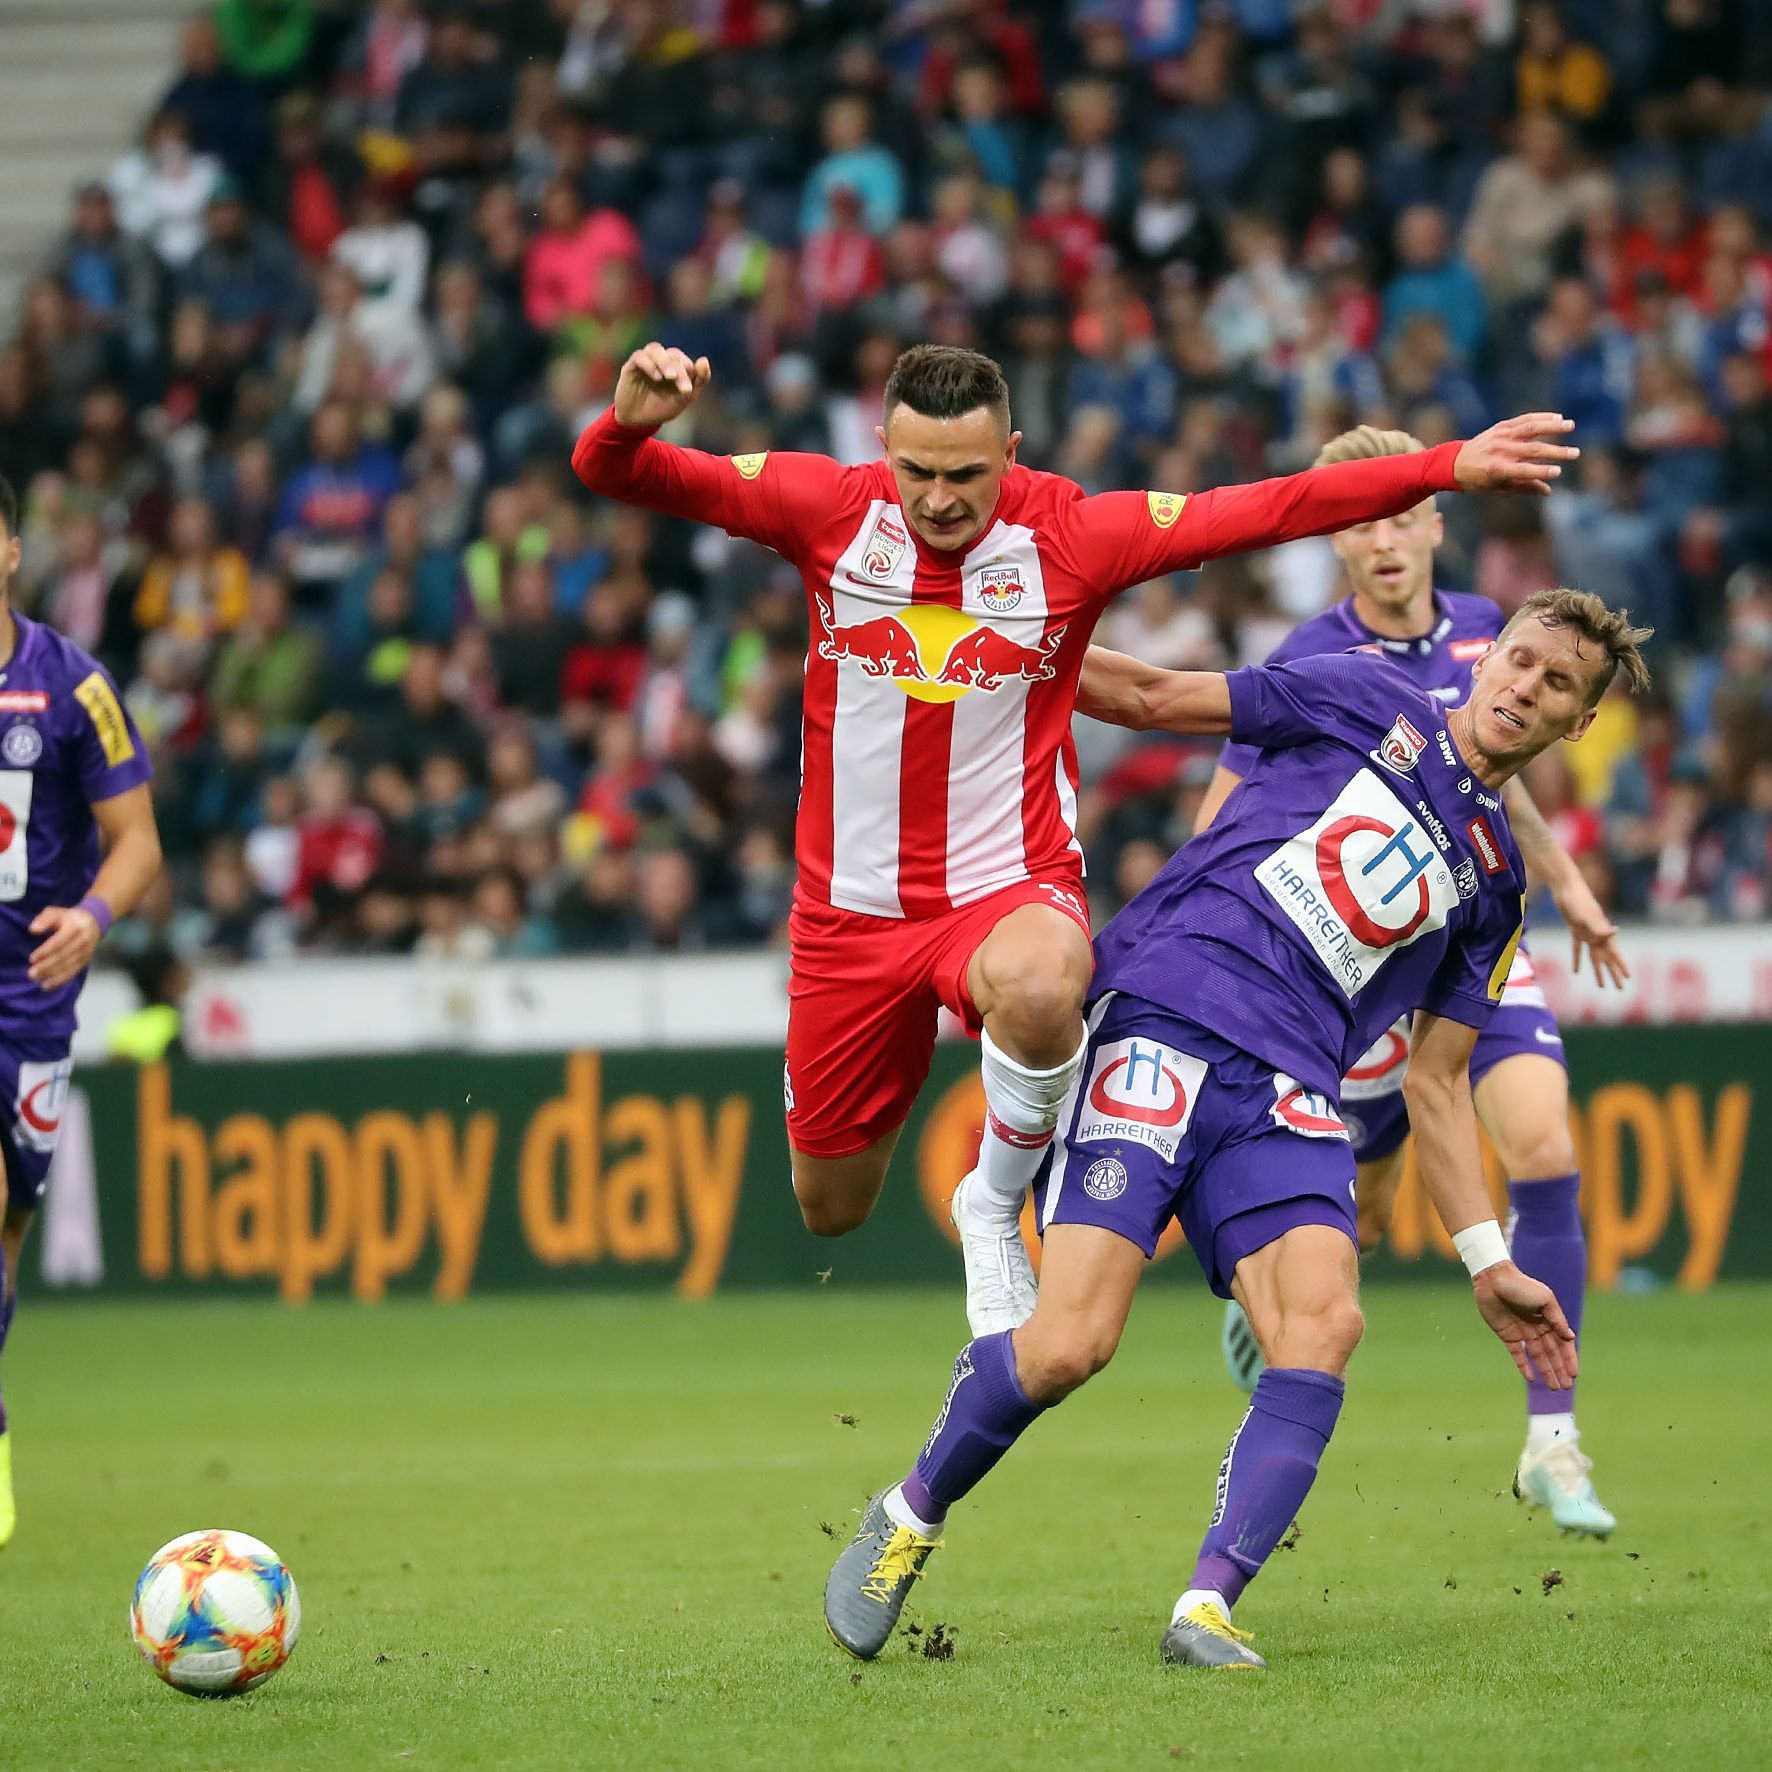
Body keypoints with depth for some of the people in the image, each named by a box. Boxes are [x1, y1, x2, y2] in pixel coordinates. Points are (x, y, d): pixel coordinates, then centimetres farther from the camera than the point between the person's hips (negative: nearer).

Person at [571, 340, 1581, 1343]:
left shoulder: (1072, 536, -9)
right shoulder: (830, 511, -8)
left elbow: (1269, 510, -9)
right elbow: (622, 476, -10)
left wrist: (1443, 469, -14)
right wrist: (628, 423, -33)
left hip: (1008, 890, -2)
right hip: (852, 910, 2)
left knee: (1037, 986, -40)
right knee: (830, 1211, 10)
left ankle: (995, 1205, -11)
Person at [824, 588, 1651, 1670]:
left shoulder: (1495, 881, 23)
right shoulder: (1369, 701, 13)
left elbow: (1436, 1083, 24)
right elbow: (1154, 697, 14)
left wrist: (1489, 1264, 17)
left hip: (1287, 1095, 4)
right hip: (1164, 1022, -4)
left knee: (1326, 1320, -26)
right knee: (1070, 1344, -18)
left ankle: (1206, 1609, -27)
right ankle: (909, 1518, 9)